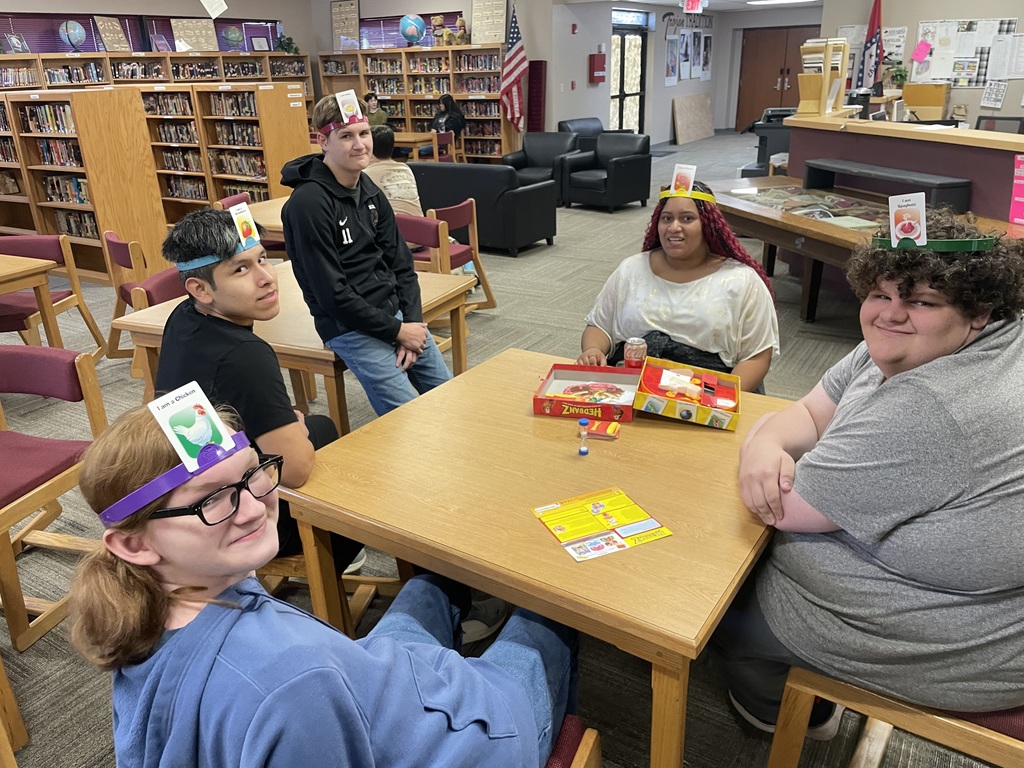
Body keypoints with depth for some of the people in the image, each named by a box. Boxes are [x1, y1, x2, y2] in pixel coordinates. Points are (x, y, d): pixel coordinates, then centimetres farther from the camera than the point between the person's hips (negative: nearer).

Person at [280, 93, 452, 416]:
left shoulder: (371, 192, 7)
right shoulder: (308, 204, -17)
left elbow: (402, 265, 9)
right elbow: (332, 293, -19)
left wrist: (412, 322, -5)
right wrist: (397, 330, -15)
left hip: (396, 312, 8)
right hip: (349, 327, -7)